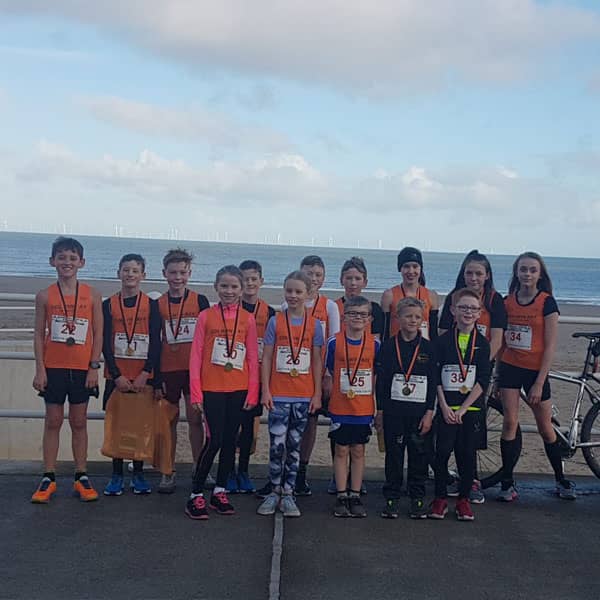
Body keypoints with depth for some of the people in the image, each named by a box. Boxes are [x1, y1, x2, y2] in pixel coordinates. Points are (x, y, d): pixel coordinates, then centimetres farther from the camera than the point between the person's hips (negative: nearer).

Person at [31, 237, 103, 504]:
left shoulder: (92, 296, 1)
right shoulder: (45, 296, 1)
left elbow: (98, 333, 1)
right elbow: (39, 334, 2)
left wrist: (94, 367, -5)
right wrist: (40, 369, -5)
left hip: (82, 368, 0)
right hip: (53, 368, 0)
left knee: (79, 422, 7)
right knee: (53, 421, 5)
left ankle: (81, 477, 14)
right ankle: (48, 479, 10)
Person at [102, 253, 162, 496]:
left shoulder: (151, 305, 3)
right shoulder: (109, 305, 4)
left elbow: (155, 342, -3)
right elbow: (105, 344, 0)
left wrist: (145, 374, -13)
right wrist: (117, 375, -10)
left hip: (143, 376, 0)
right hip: (117, 376, 1)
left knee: (141, 423, 3)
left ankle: (138, 474, 14)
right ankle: (117, 475, 12)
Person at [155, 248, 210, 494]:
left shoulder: (200, 301, 1)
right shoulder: (158, 305, 4)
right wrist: (155, 377, 1)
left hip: (194, 369, -1)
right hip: (167, 370, 1)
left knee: (195, 418, 2)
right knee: (170, 420, 7)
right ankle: (168, 472, 13)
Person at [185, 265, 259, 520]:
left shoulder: (247, 319, 3)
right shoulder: (206, 316, -1)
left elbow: (253, 358, 5)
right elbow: (196, 355, -1)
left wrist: (252, 392, 1)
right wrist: (195, 392, -5)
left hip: (238, 389, 3)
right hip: (211, 388, -2)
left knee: (230, 441, 9)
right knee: (214, 440, -7)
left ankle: (220, 492, 22)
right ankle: (195, 496, 5)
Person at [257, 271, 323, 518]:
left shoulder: (314, 325, 3)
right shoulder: (275, 321, 1)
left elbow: (317, 361, 5)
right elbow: (266, 358, 1)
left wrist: (317, 394, 2)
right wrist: (265, 390, -4)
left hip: (303, 395, 1)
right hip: (278, 394, -1)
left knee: (294, 446, 8)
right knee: (277, 445, -3)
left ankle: (288, 494, 16)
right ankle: (274, 491, 12)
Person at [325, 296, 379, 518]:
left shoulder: (375, 344, -1)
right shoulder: (334, 342, -5)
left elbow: (377, 376, 7)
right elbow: (327, 374, 2)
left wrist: (375, 402, 3)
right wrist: (333, 395, -2)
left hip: (364, 408, 1)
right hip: (340, 408, -1)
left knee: (358, 451, 9)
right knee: (341, 451, 5)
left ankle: (355, 496, 17)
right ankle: (341, 497, 13)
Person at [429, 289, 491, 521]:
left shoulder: (482, 343, 2)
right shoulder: (443, 340, 1)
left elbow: (483, 380, -4)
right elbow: (436, 377, -1)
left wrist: (463, 408, -10)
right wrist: (444, 406, -10)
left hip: (471, 408, 1)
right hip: (446, 408, -1)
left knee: (467, 453, 5)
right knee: (443, 451, -1)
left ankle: (463, 499, 17)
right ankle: (440, 498, 11)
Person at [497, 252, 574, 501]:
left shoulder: (547, 302, -7)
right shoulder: (507, 302, 3)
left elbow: (550, 347, -9)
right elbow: (500, 340, 9)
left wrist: (539, 383, -12)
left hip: (535, 371, -2)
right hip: (509, 368, 2)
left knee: (546, 428, 7)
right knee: (510, 422, -5)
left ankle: (561, 480, 25)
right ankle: (507, 483, 3)